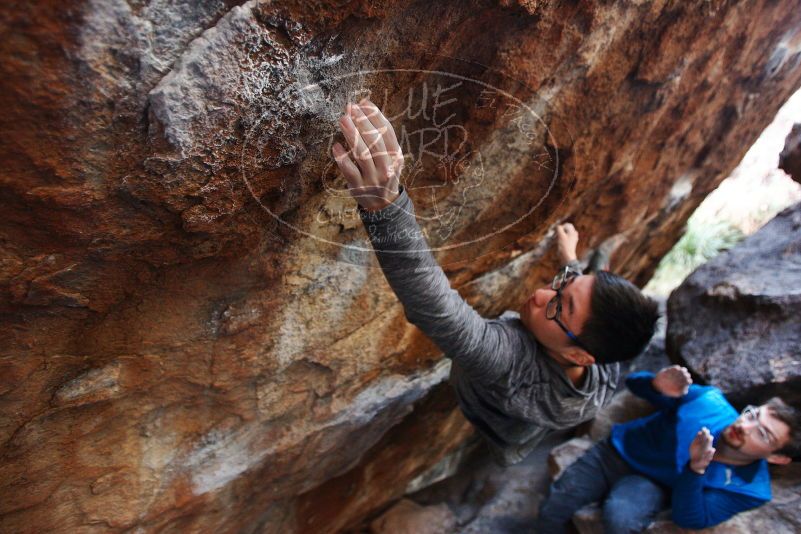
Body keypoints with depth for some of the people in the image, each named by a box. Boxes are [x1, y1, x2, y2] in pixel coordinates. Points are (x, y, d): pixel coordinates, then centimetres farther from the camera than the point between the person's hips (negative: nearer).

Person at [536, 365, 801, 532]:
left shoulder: (750, 489, -12)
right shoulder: (710, 399, -11)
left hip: (650, 484, -1)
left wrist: (697, 468, -36)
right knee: (550, 510, -14)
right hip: (617, 450, 2)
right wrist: (657, 386, -31)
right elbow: (634, 381, -5)